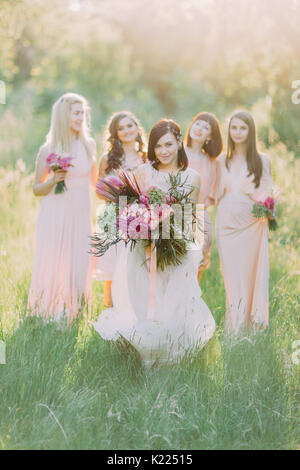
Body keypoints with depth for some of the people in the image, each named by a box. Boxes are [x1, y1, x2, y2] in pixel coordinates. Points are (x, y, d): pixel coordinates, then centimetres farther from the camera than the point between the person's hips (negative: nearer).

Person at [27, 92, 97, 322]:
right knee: (53, 265, 0)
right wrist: (53, 180, -16)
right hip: (55, 215, -3)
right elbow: (37, 189, 2)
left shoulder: (89, 145, 5)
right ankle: (49, 315, 16)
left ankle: (70, 314, 22)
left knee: (78, 266, 6)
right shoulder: (48, 150, -5)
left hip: (81, 215, 3)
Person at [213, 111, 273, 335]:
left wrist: (251, 191, -18)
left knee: (253, 274, -2)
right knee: (232, 276, 2)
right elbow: (217, 195, 12)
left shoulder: (261, 160, 4)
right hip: (227, 223, 2)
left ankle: (255, 326, 9)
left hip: (252, 224, -2)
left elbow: (266, 195, 1)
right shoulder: (222, 161, 10)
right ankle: (234, 332, 9)